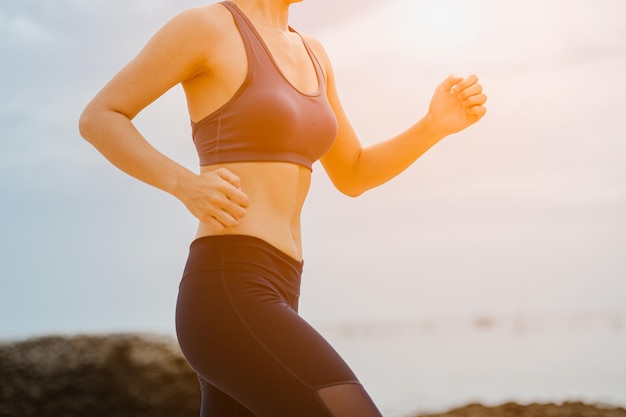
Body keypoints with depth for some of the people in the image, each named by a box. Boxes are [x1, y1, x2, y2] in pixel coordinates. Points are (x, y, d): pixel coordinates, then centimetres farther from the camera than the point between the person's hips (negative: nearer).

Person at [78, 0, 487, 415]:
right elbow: (97, 119, 0)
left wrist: (437, 124, 8)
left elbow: (352, 177, 24)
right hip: (228, 302, -10)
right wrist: (185, 185, -17)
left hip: (261, 303, 10)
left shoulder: (308, 54, 22)